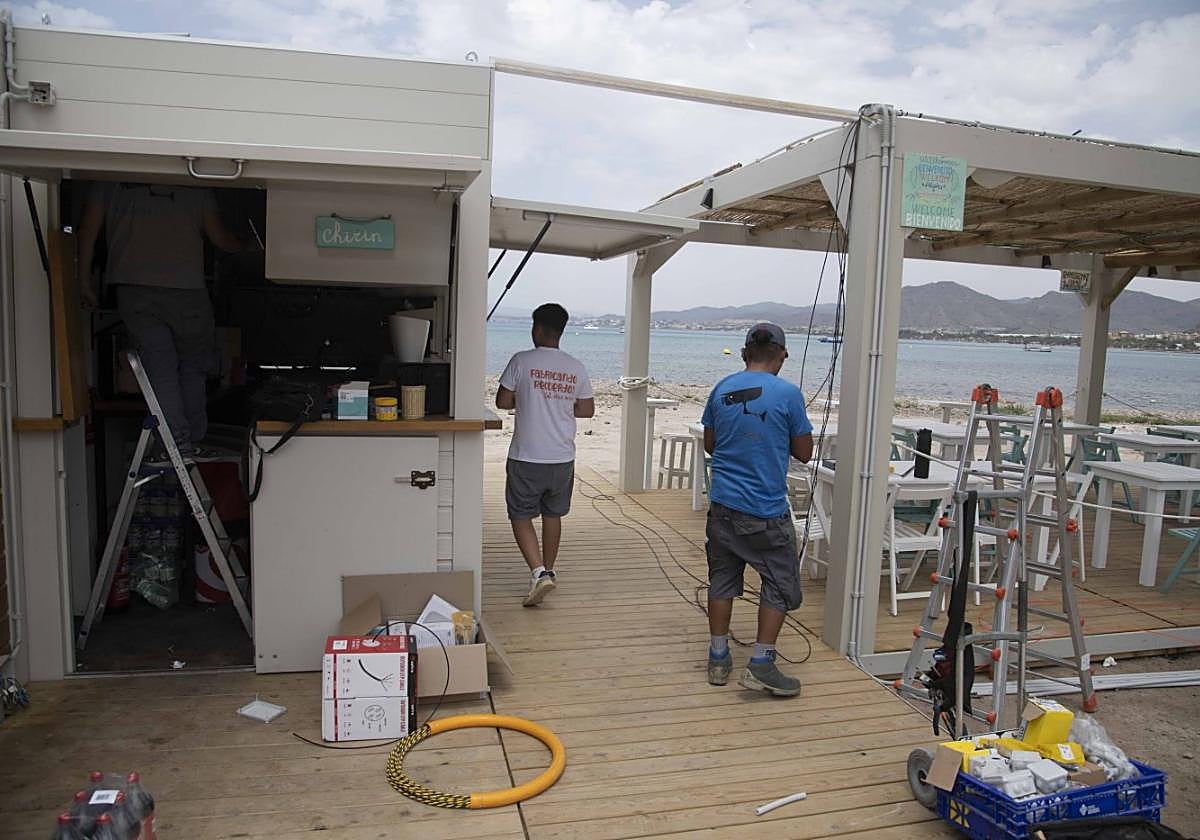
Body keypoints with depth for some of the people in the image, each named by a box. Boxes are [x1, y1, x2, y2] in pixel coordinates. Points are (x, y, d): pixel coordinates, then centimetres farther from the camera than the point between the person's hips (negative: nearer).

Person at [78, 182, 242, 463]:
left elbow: (88, 232, 7)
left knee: (159, 367, 2)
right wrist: (246, 246, 31)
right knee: (193, 366, 11)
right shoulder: (196, 187, 7)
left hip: (133, 289, 1)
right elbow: (219, 237, 10)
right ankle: (192, 442, 11)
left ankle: (177, 441, -6)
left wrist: (85, 282, 13)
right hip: (186, 289, -1)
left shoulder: (107, 183, 11)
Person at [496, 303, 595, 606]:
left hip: (527, 457, -4)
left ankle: (540, 572, -10)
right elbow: (587, 410, 6)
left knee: (521, 515, 6)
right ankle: (548, 570, 30)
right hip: (562, 458, 4)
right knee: (553, 515, 19)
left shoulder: (522, 361, -9)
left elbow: (502, 401, -5)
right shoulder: (576, 367, 1)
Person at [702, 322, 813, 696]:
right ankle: (761, 665, 6)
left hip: (723, 506, 5)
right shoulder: (788, 394, -10)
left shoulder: (722, 389, 2)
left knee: (722, 578, 15)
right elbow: (804, 452, -1)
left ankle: (718, 659, 22)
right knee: (780, 583, 9)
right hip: (767, 511, -4)